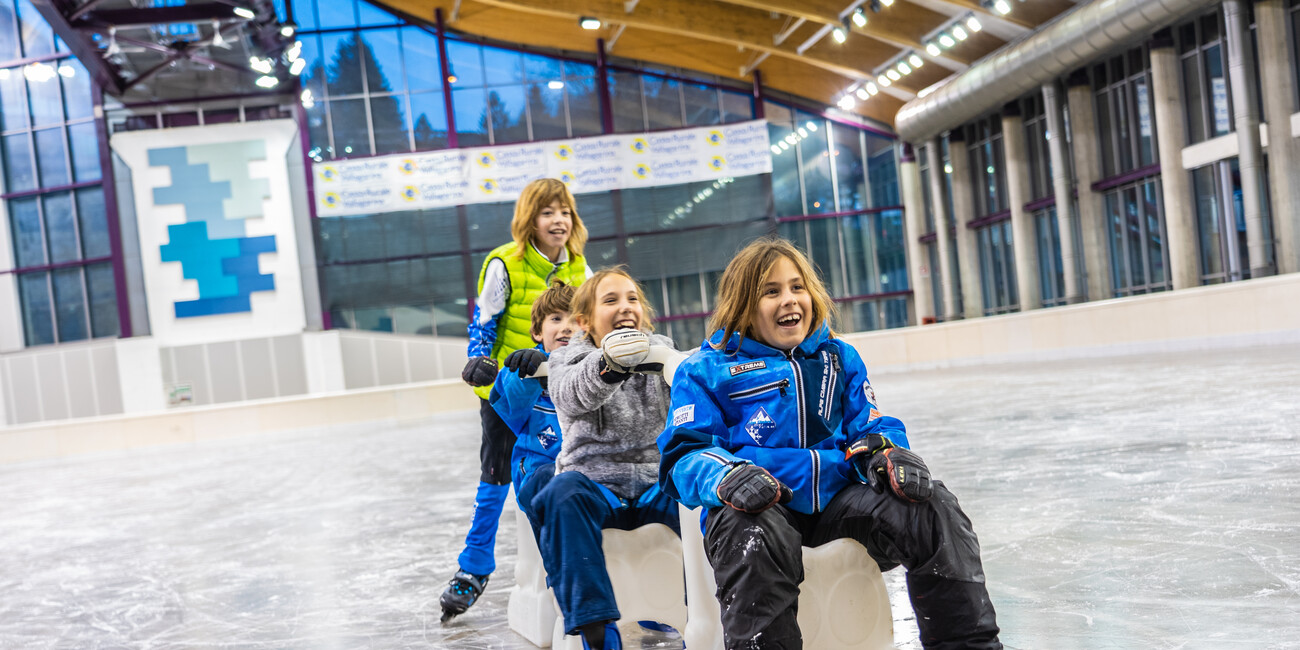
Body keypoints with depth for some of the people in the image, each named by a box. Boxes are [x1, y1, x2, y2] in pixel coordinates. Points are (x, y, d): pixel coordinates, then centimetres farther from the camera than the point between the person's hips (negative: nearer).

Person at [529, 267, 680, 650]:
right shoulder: (568, 361, 1)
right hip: (596, 484, -1)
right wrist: (608, 364, -47)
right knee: (564, 493, -35)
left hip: (657, 482, 2)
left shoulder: (660, 353, 12)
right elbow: (574, 395, -24)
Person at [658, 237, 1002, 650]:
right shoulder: (707, 370, 6)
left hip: (835, 495, 4)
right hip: (757, 505, -4)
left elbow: (868, 424, 20)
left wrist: (886, 452, -7)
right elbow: (686, 453, -1)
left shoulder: (839, 358, 21)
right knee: (753, 537, -40)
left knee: (933, 508, -15)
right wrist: (726, 477, -25)